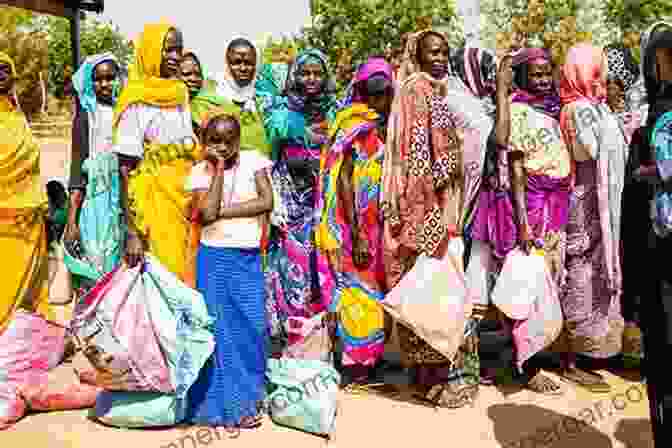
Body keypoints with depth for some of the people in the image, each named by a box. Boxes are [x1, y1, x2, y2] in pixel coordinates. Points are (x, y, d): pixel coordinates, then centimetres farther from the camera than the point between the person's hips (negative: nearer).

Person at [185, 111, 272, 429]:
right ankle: (227, 404, 18)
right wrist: (218, 169, -12)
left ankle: (248, 397, 20)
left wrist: (223, 211, -12)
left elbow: (267, 201, -11)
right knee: (220, 327, 4)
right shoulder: (201, 171, -1)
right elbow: (207, 213, -16)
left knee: (253, 326, 2)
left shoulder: (252, 161, 1)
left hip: (249, 257, 1)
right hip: (215, 257, 0)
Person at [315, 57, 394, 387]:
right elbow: (343, 181, -13)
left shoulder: (391, 128, 10)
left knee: (378, 287, 12)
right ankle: (356, 361, 14)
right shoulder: (354, 128, -7)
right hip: (361, 226, -6)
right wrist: (356, 234, -19)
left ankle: (370, 356, 25)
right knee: (360, 287, 2)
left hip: (385, 225, 6)